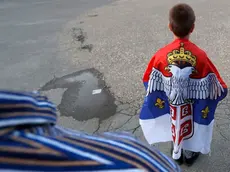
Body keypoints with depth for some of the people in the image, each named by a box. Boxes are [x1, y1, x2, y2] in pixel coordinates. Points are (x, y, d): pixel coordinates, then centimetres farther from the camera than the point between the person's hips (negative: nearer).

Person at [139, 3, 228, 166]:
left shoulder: (161, 54, -23)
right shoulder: (200, 55, -27)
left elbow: (150, 81, -10)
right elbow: (217, 87, -17)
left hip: (171, 102, 1)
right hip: (193, 104, -1)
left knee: (175, 124, 27)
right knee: (191, 126, 25)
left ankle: (177, 153, 49)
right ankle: (189, 154, 49)